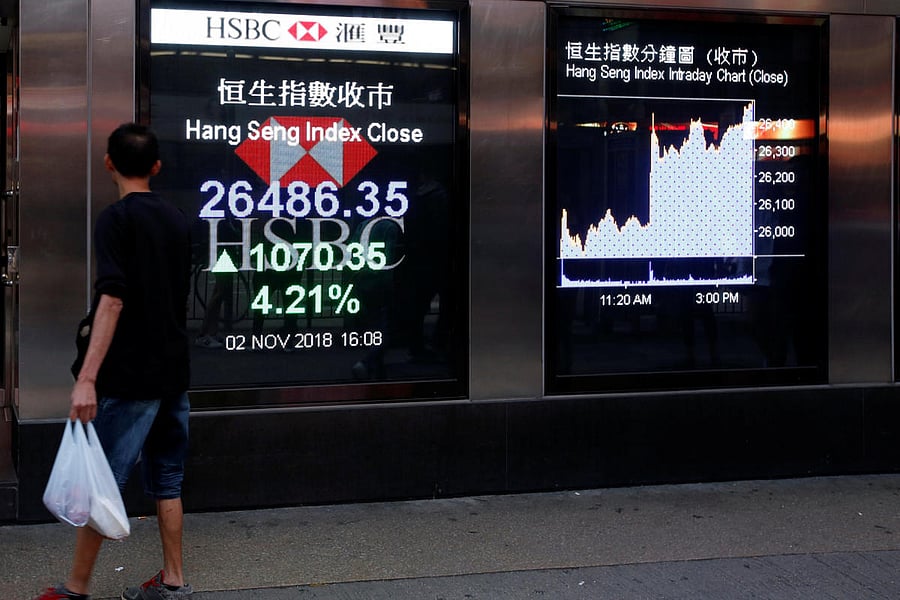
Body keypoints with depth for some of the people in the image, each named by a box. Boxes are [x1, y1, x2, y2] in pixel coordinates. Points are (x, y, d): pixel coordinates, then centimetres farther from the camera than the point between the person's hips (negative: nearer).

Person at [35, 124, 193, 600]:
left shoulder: (116, 219, -12)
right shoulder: (177, 220, 10)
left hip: (129, 377, -7)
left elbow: (112, 298, -23)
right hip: (174, 372, 7)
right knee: (166, 479, 13)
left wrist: (87, 377, -26)